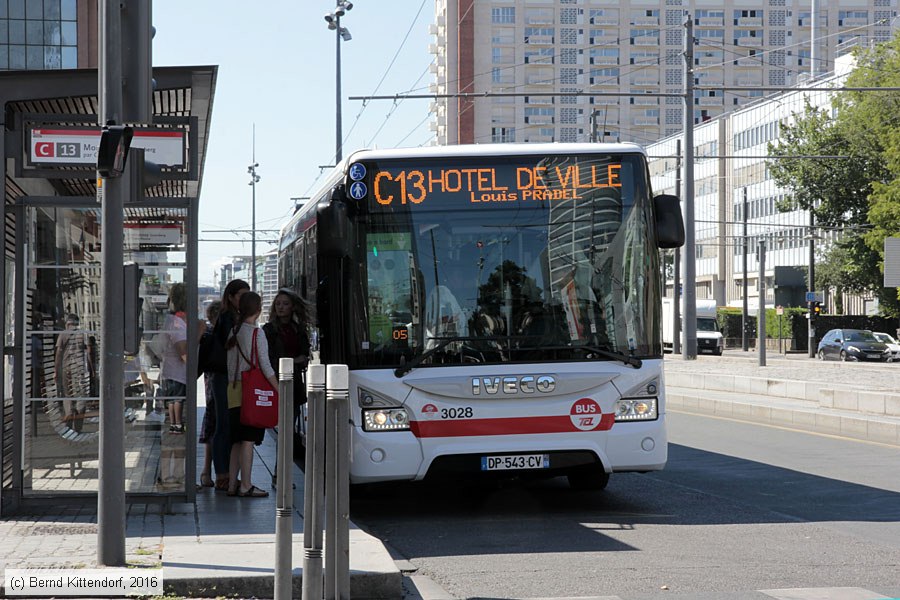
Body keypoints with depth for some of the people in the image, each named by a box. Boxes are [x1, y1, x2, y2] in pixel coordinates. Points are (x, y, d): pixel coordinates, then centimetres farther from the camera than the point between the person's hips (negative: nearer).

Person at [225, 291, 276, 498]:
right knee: (248, 440, -5)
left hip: (233, 390, 7)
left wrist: (232, 383, 18)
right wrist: (279, 390, -6)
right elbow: (266, 367, -11)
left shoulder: (234, 332, 10)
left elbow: (230, 364, 11)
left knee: (237, 441, 11)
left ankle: (232, 484, 12)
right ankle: (246, 486, -5)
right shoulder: (257, 334, -9)